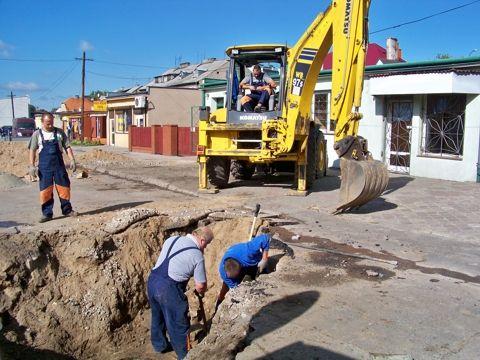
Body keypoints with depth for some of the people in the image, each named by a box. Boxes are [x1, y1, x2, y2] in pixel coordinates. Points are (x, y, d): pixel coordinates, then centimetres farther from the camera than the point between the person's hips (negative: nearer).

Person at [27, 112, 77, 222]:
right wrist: (32, 166, -5)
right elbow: (32, 150, 3)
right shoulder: (37, 134, 2)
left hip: (59, 165, 1)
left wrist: (72, 160, -6)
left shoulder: (59, 132, 4)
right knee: (45, 191, 0)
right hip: (44, 167, -1)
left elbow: (67, 147, 5)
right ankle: (47, 214, 10)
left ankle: (67, 210, 20)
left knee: (64, 188, 5)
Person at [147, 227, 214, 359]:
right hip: (168, 289, -7)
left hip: (152, 281, 7)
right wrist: (201, 292, 22)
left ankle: (160, 345, 46)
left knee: (158, 317, 27)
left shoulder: (172, 239, 8)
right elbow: (200, 286, -1)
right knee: (179, 324, 11)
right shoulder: (197, 255, -9)